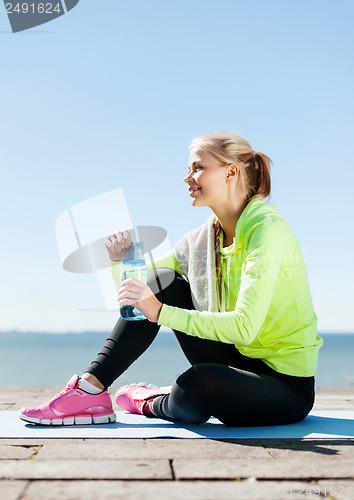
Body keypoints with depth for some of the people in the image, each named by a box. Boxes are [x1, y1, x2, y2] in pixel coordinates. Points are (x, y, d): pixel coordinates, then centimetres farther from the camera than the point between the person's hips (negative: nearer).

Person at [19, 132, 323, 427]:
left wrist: (161, 312, -32)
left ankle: (151, 404, 0)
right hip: (240, 360, 6)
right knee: (162, 280, -7)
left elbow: (245, 327, -29)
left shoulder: (268, 229, -20)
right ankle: (90, 386, -6)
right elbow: (131, 296, 9)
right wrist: (120, 260, -12)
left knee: (197, 385, -37)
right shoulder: (201, 239, 2)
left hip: (290, 386, -6)